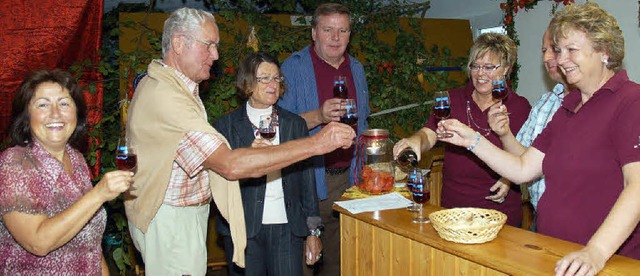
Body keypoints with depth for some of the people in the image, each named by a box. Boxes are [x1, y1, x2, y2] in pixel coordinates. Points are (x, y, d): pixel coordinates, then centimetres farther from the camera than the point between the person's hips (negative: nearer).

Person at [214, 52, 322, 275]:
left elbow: (307, 179, 9)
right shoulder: (227, 126, 1)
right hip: (243, 231, -1)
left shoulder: (296, 124, 8)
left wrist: (313, 231, 8)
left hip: (287, 228, 2)